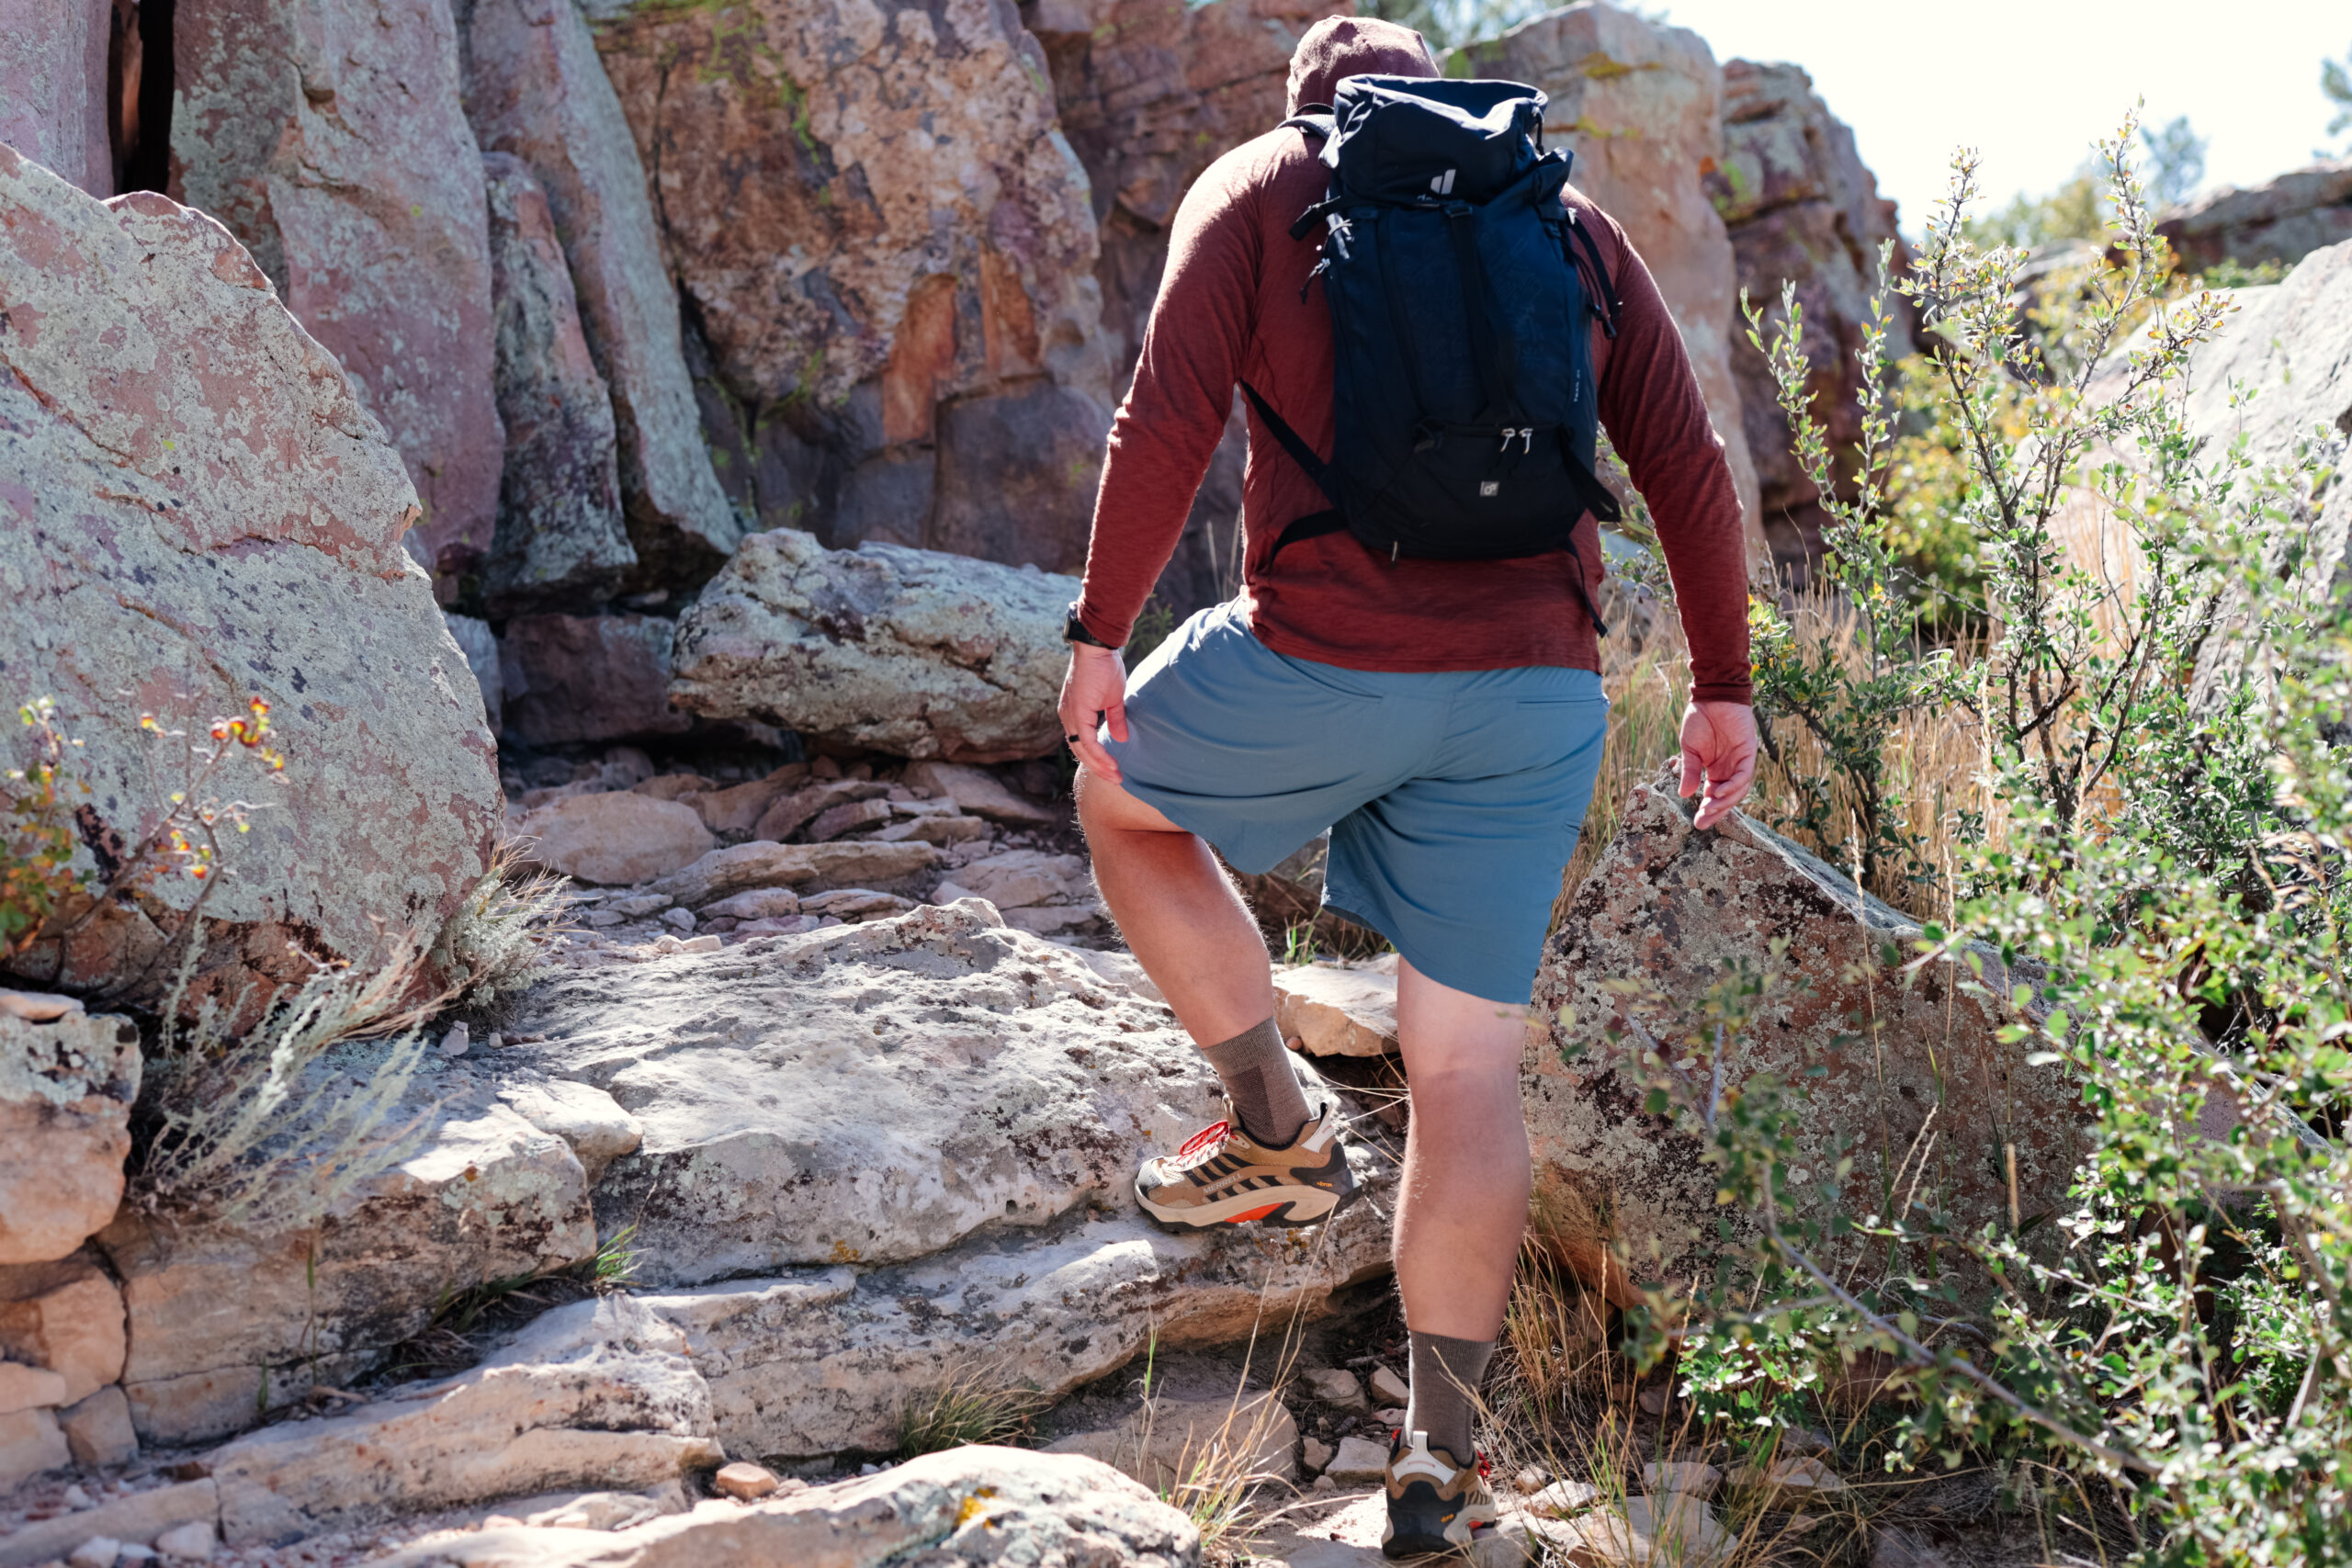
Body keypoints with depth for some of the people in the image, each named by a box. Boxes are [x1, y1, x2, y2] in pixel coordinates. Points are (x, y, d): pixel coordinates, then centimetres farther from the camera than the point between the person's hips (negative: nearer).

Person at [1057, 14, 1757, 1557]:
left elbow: (1169, 420, -6)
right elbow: (1688, 464, 11)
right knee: (1470, 1066, 9)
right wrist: (1722, 684, 16)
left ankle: (1283, 1129, 23)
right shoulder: (1569, 216, 17)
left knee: (1124, 800, 27)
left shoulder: (1261, 183, 8)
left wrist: (1102, 629, 0)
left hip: (1319, 662, -3)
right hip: (1536, 699, 4)